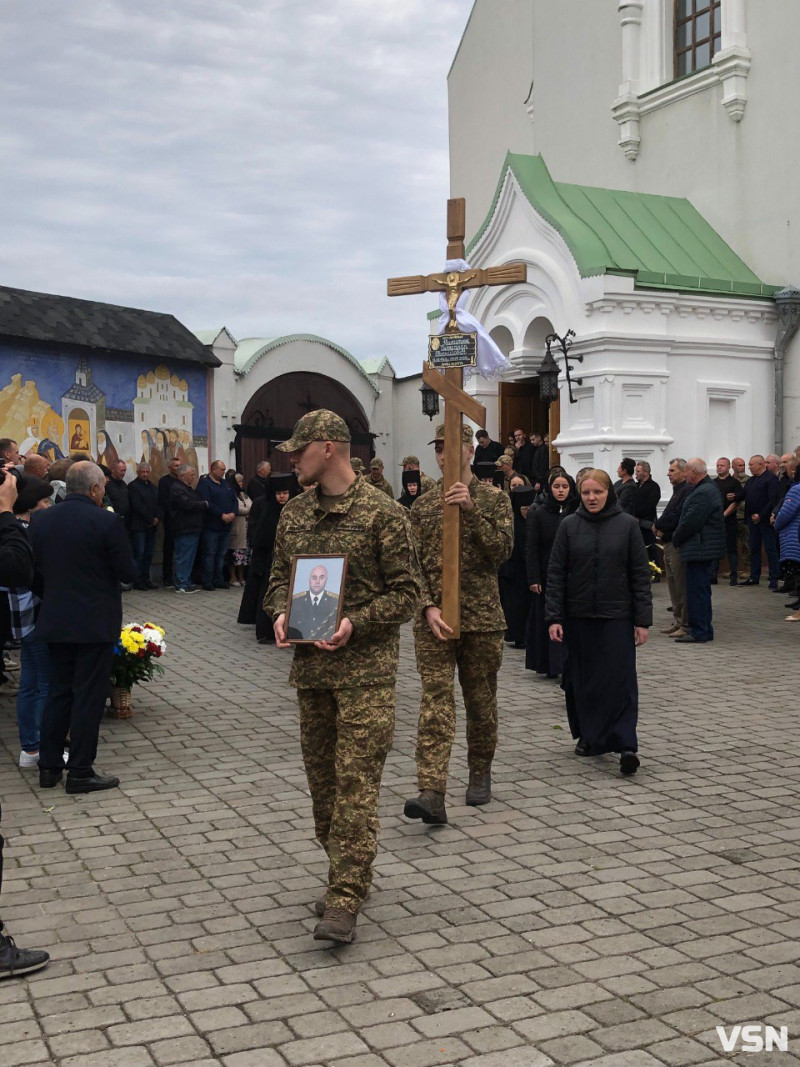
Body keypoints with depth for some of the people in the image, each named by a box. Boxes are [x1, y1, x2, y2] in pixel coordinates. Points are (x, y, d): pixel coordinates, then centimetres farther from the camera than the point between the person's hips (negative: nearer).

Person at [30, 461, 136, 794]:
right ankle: (80, 772, 7)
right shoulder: (107, 521, -15)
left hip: (54, 622, 6)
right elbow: (128, 572, -11)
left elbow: (34, 570, 8)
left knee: (58, 692, 17)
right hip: (95, 623, -5)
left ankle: (49, 766, 22)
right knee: (89, 696, 2)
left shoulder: (40, 520, 1)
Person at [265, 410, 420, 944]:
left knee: (356, 782, -9)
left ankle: (345, 901, -7)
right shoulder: (295, 513, 12)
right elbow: (280, 575, 21)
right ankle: (347, 875, 29)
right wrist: (280, 612, -1)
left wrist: (356, 623, -20)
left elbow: (407, 590, -7)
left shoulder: (383, 513, -7)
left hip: (365, 667, -7)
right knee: (322, 777, 13)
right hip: (309, 664, 7)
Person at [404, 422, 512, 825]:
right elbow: (414, 564, 3)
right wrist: (428, 606, -11)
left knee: (481, 701, 11)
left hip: (482, 617, -1)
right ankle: (432, 793, -16)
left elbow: (502, 551, -11)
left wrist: (471, 509, -19)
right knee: (435, 702, -9)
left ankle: (480, 774, 31)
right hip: (434, 619, 1)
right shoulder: (423, 505, 8)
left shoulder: (495, 499, 3)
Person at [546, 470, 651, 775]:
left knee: (620, 679, -7)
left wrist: (642, 619, -3)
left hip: (617, 616, -2)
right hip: (578, 616, 2)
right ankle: (587, 736, 25)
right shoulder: (569, 526, 3)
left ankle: (625, 744, -8)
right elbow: (556, 574, 3)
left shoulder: (627, 524, 0)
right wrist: (554, 617, -4)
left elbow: (640, 575, 1)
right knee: (581, 678, 9)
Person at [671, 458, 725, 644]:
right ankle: (704, 630, 23)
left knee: (696, 591, -7)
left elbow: (690, 522, -22)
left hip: (699, 550, -11)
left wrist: (676, 538, -7)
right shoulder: (708, 488, 17)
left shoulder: (703, 493, -18)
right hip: (702, 550, 11)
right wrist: (678, 538, 11)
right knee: (702, 590, 16)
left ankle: (699, 633, -4)